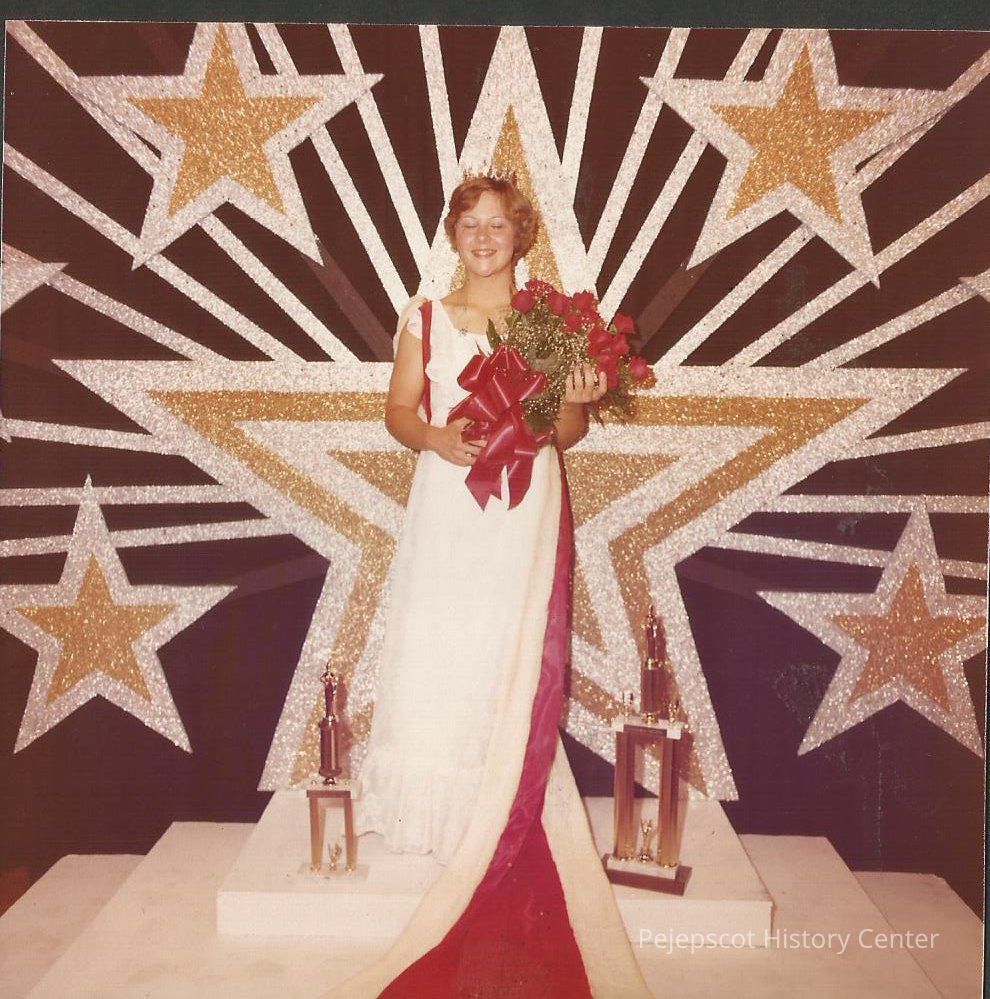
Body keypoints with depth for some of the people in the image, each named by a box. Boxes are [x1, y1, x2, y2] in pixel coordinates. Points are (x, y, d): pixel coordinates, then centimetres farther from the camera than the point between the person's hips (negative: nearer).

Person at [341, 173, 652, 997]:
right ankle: (430, 803, 15)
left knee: (516, 660, 0)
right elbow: (399, 410, 8)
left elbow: (567, 432, 7)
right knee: (432, 649, -1)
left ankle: (506, 813, 15)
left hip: (528, 505, -1)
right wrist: (437, 438, -13)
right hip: (446, 502, 1)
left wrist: (577, 401, -15)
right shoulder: (425, 318, 9)